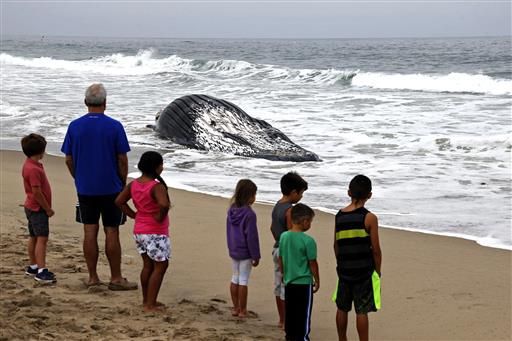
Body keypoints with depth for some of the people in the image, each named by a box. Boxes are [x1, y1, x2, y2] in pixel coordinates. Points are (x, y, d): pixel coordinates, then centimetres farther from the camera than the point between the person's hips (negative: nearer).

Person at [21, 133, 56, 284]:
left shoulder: (31, 165, 10)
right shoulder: (33, 169, -23)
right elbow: (36, 192, -24)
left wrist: (46, 208, 18)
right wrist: (48, 209, -15)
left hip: (32, 208, 11)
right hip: (38, 209, -11)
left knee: (34, 237, 17)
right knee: (42, 238, -15)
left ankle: (33, 266, 27)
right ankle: (41, 271, -20)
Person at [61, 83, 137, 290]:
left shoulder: (74, 126, -2)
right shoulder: (114, 126, -10)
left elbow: (69, 160, 2)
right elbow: (122, 160, -8)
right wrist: (123, 183, 6)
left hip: (85, 189, 3)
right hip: (111, 188, -3)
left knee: (90, 232, 7)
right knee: (111, 232, 3)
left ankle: (92, 277, 13)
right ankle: (116, 278, 7)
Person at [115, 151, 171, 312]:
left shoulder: (133, 184, 2)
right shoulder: (157, 187, -22)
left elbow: (119, 201, 7)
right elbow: (164, 204, -39)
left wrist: (133, 214, 8)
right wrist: (160, 217, -20)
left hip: (139, 231, 8)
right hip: (156, 233, -8)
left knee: (147, 265, 19)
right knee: (160, 266, 3)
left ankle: (146, 300, 27)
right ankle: (151, 304, 3)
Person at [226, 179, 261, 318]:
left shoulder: (231, 210, 2)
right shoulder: (249, 214, -20)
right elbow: (252, 237, -18)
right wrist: (256, 256, -11)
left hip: (233, 250, 7)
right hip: (245, 253, -7)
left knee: (235, 278, 15)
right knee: (243, 280, 1)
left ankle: (235, 308, 21)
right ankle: (242, 310, 7)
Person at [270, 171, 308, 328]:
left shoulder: (277, 206, 7)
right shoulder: (290, 210, -20)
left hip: (277, 249, 9)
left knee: (279, 285, 14)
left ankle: (281, 320, 24)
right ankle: (287, 321, 4)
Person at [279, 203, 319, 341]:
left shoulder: (283, 236, 0)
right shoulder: (308, 240, -16)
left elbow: (280, 259, 9)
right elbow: (312, 263, -10)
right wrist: (317, 281, 2)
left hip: (289, 282, 6)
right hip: (304, 283, -6)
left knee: (290, 312, 15)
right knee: (303, 314, 3)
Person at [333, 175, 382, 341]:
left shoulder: (339, 215, 3)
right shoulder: (369, 218, -11)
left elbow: (336, 245, 9)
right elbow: (375, 249, -9)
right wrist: (378, 271, 4)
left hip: (344, 270, 5)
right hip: (364, 271, -5)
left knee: (342, 308, 15)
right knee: (361, 311, 0)